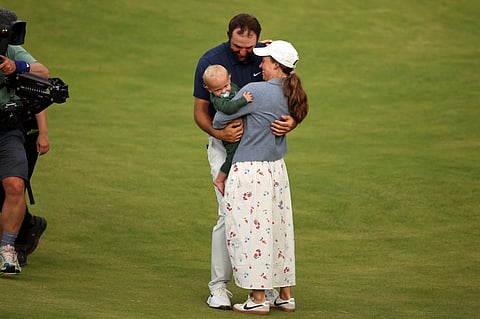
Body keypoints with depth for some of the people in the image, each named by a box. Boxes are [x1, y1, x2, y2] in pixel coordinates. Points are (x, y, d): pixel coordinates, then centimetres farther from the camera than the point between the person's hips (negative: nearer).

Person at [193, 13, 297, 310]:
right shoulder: (211, 61, -15)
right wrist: (218, 133, -30)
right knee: (230, 213, -12)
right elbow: (200, 112, -9)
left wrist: (291, 121, -28)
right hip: (225, 146, -2)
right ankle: (219, 286, -2)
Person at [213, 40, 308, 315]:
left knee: (251, 232, 0)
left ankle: (258, 299, 4)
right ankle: (286, 296, 20)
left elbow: (220, 119, -10)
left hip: (249, 171, -8)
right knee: (279, 230, 14)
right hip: (277, 168, 8)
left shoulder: (255, 91, -18)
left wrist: (219, 129, 13)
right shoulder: (291, 94, 4)